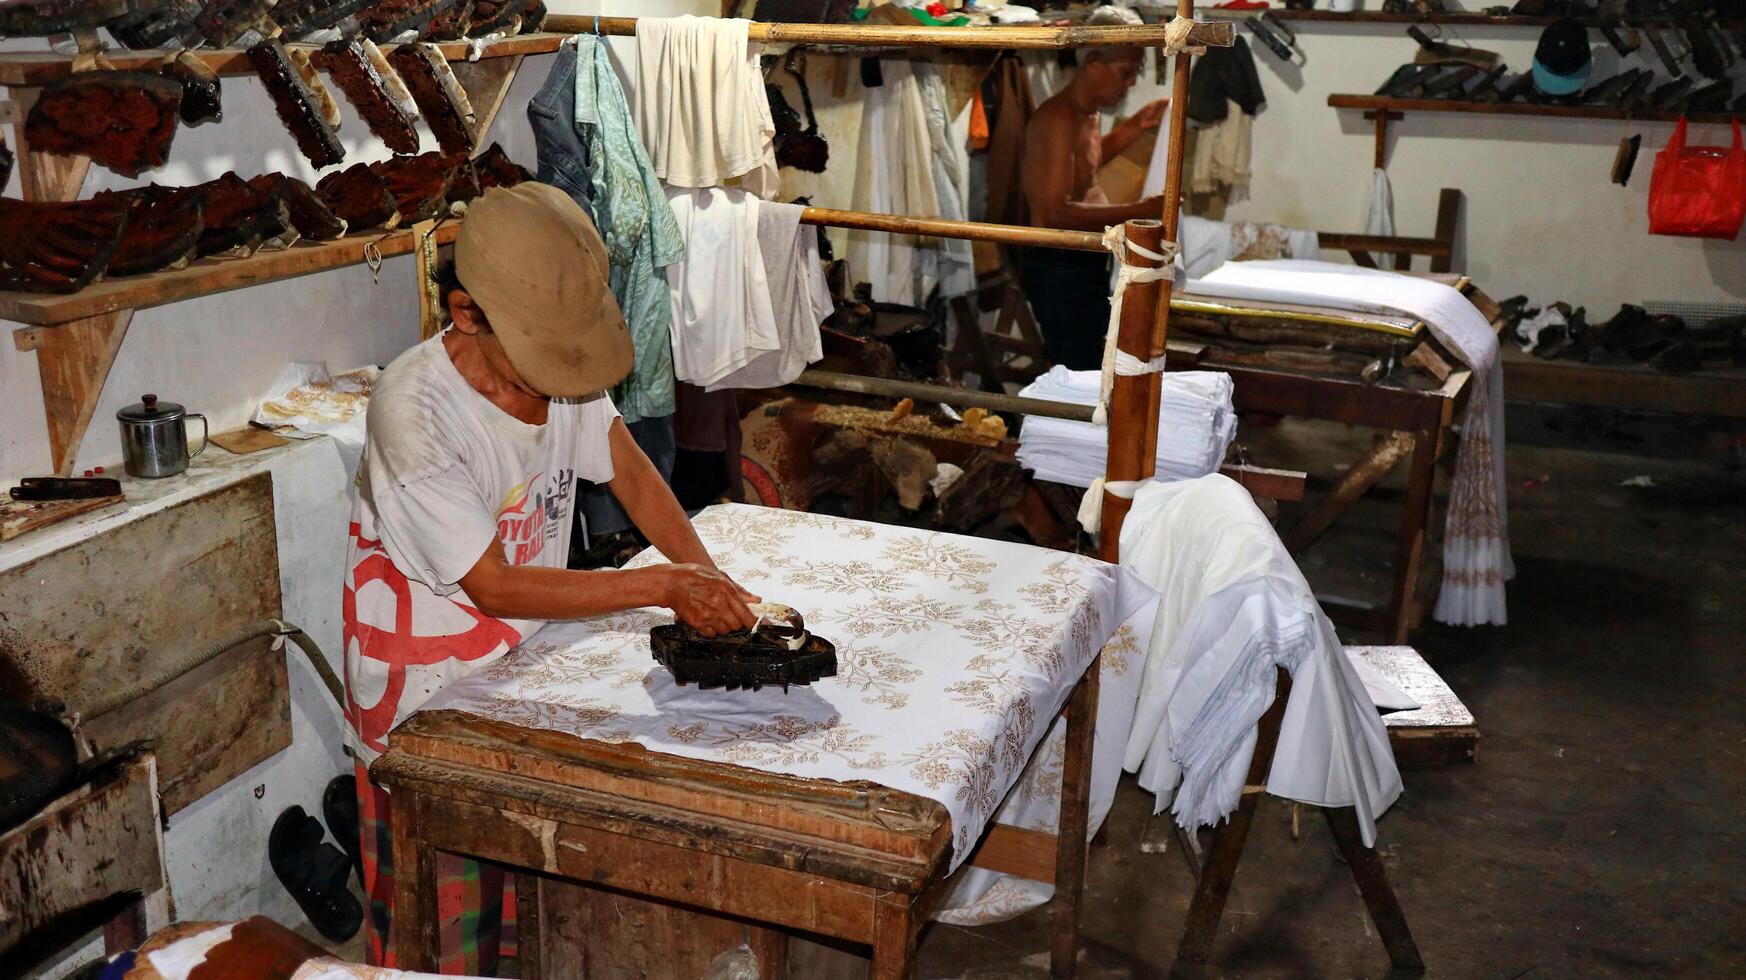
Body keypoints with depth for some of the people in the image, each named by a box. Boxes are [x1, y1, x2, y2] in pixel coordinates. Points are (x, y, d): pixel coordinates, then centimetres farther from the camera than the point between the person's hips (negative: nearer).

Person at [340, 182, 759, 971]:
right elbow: (495, 586, -26)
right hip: (427, 690, -6)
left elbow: (628, 469, 0)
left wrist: (705, 576, -16)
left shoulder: (556, 358, -12)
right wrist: (665, 586, -27)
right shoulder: (413, 412, -30)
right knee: (443, 924, 10)